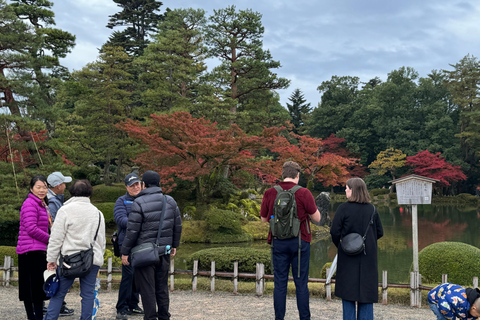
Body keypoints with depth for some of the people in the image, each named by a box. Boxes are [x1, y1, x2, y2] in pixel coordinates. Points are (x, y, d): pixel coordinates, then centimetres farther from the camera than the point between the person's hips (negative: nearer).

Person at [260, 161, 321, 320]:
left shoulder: (269, 193, -2)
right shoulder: (303, 193, -9)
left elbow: (264, 219, 9)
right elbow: (317, 218, -3)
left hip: (278, 242, 2)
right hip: (300, 241, -1)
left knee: (280, 283, 8)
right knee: (301, 283, 7)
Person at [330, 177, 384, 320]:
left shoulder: (344, 208, -11)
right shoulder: (372, 209, 1)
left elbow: (335, 232, -10)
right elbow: (380, 232, 8)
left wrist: (339, 245, 8)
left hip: (348, 256, -3)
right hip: (368, 256, 3)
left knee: (348, 292, 5)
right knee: (366, 291, 10)